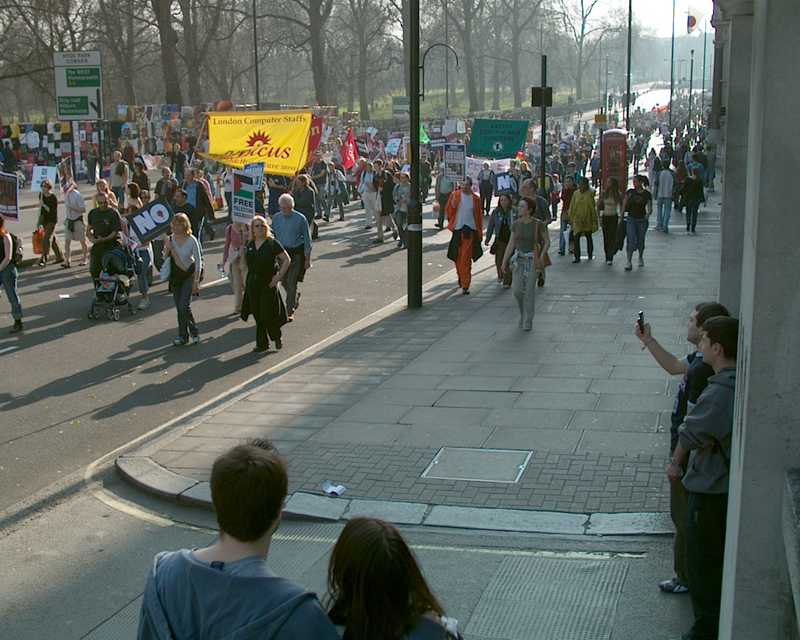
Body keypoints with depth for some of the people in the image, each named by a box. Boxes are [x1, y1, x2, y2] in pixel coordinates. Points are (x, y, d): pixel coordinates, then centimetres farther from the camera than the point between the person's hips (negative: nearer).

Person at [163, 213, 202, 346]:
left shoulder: (192, 240, -14)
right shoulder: (170, 239, -3)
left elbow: (198, 261, -10)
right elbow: (165, 258, 4)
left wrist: (196, 281, -13)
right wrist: (168, 249, -16)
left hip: (189, 275, -4)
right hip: (176, 275, 5)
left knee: (184, 306, -13)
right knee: (179, 308, 8)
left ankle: (194, 333, 4)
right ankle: (183, 336, 18)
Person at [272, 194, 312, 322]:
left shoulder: (300, 218, -9)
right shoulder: (276, 218, 2)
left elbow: (307, 239, -4)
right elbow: (273, 236, 11)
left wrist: (307, 259, -4)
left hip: (297, 253, -4)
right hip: (282, 252, 4)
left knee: (292, 282, -7)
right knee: (284, 282, 10)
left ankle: (290, 312, 2)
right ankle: (295, 297, 41)